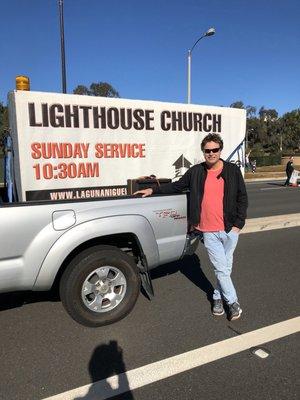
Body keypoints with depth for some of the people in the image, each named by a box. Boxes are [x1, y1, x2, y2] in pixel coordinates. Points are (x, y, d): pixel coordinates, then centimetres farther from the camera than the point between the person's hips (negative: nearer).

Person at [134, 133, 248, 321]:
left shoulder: (233, 171, 0)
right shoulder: (196, 172, 3)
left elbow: (242, 198, 4)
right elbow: (177, 186, 13)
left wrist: (238, 224, -3)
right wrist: (153, 190, 5)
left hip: (229, 229, 0)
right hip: (208, 231, 0)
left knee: (225, 268, 12)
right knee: (221, 269, 5)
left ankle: (218, 296, 35)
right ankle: (233, 301, 25)